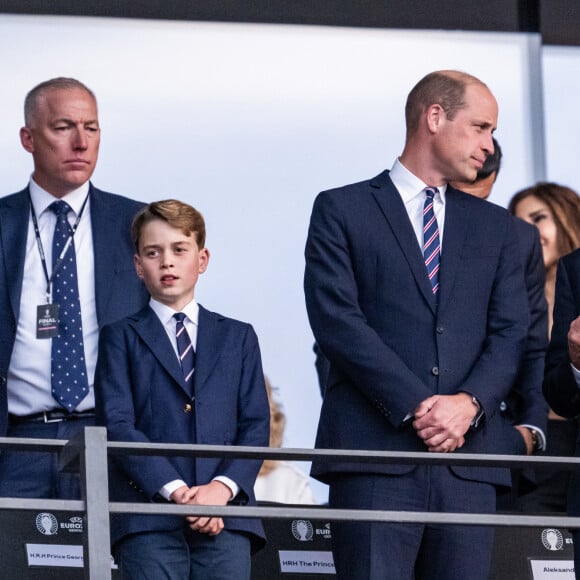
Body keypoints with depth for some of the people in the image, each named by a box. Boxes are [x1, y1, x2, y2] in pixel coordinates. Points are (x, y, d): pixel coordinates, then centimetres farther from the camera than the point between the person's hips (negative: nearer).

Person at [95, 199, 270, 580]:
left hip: (226, 519, 2)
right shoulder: (121, 338, 12)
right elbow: (117, 426, 0)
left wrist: (224, 487, -8)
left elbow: (256, 425, 11)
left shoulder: (238, 338, 20)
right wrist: (174, 489, -13)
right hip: (148, 517, -2)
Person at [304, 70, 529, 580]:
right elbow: (337, 320, -4)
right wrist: (416, 406, -13)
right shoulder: (342, 210, 8)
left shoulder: (495, 226, 21)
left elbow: (511, 332, 11)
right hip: (375, 451, -4)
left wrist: (469, 403, -9)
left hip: (469, 453, 4)